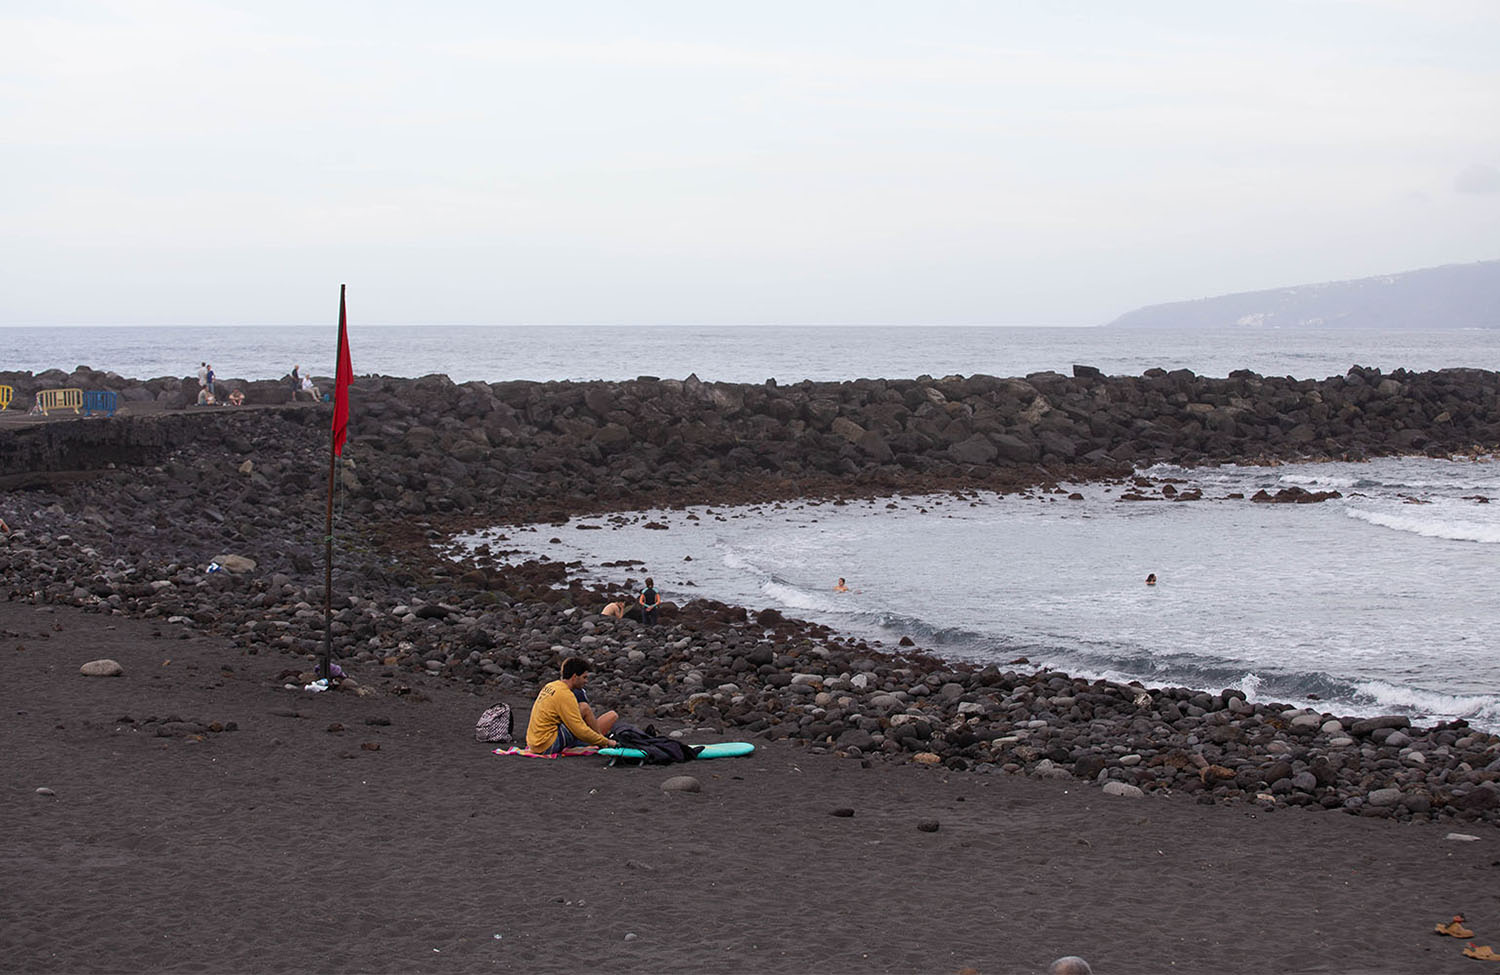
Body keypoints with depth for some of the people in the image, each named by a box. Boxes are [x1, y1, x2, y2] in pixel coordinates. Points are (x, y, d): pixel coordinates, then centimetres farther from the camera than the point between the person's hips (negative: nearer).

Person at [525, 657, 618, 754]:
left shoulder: (550, 686, 11)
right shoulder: (564, 694, -16)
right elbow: (580, 730, -19)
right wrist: (606, 742, -9)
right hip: (548, 747, -10)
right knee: (584, 708, -11)